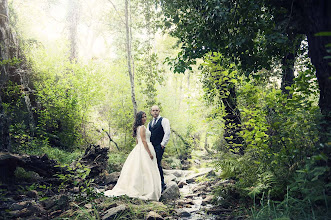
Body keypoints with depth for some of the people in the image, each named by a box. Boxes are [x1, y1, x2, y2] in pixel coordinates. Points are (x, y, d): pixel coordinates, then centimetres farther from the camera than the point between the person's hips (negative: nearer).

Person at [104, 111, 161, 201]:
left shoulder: (137, 128, 16)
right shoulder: (142, 127, -13)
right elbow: (144, 141, -19)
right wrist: (150, 153, -20)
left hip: (139, 149, 10)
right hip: (144, 150, -10)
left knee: (138, 170, 10)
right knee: (146, 170, -8)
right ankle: (146, 191, -6)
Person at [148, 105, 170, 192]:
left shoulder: (164, 120, 0)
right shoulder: (150, 123, 21)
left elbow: (167, 133, -10)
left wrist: (163, 144, -14)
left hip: (159, 147, -6)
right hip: (151, 147, 7)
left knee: (157, 164, -13)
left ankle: (162, 184, -5)